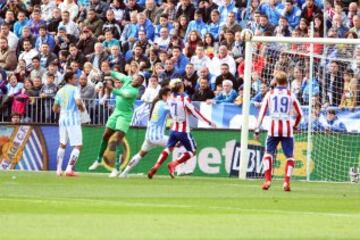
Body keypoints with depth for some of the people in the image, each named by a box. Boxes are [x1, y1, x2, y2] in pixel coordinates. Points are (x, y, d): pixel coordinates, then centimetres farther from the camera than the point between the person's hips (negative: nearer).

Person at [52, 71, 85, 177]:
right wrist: (82, 109, -3)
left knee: (62, 144, 20)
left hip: (62, 118, 7)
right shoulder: (74, 89, -6)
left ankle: (59, 169, 18)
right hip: (73, 119, -7)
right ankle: (69, 169, -14)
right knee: (77, 146, -4)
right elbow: (78, 102, -23)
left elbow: (55, 108, 15)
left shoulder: (60, 91, 12)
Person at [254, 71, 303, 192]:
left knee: (268, 153, 9)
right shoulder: (290, 95, 8)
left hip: (273, 128, 0)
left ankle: (267, 179, -9)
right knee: (290, 156, 8)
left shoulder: (270, 94, 8)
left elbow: (262, 112, 3)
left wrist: (257, 129, 4)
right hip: (287, 129, 0)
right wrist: (295, 126, 29)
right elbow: (299, 114, 11)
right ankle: (287, 181, -7)